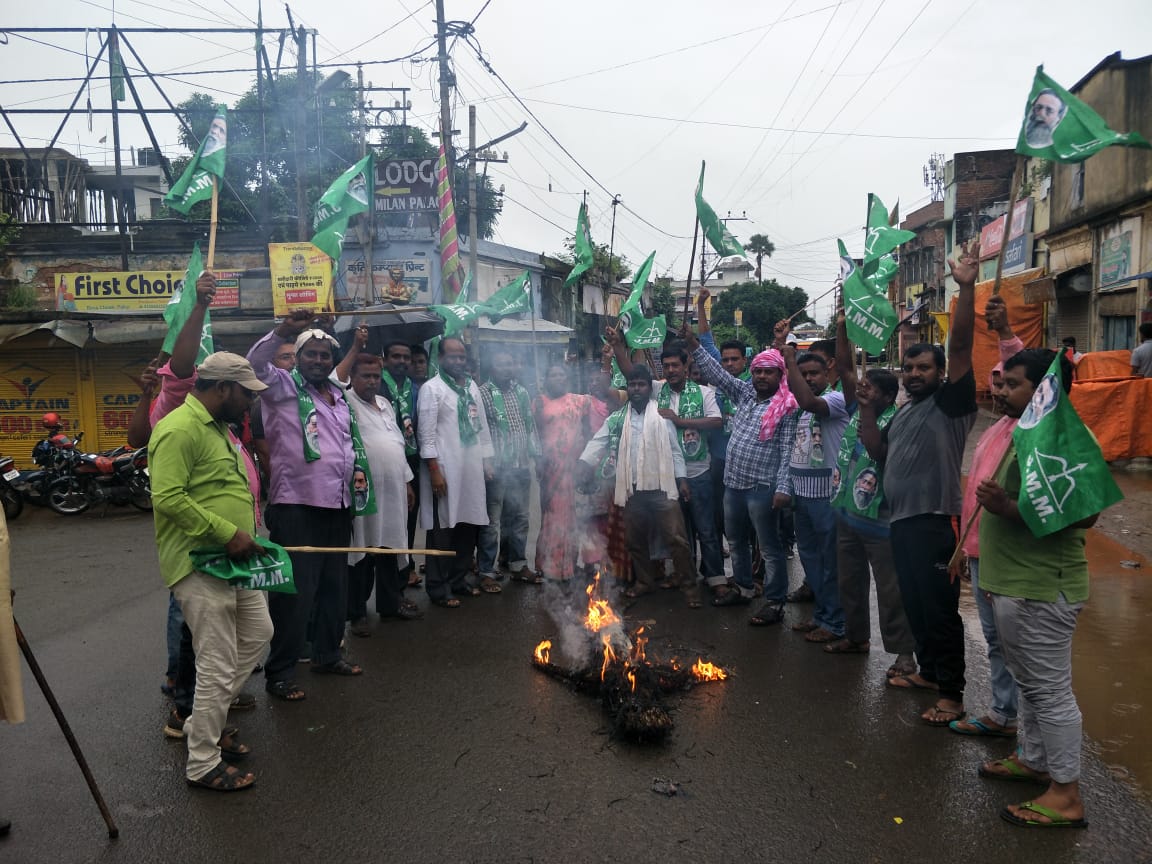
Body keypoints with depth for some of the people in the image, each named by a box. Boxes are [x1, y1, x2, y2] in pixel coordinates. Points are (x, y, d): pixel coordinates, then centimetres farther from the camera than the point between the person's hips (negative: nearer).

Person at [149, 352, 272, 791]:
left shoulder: (216, 426, 16)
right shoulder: (180, 429, -17)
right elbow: (168, 498, -26)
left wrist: (245, 536, 12)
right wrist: (228, 532, -23)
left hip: (232, 561, 10)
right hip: (199, 565, -10)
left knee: (258, 633, 21)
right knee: (218, 668, -2)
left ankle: (205, 722, 34)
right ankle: (203, 765, 15)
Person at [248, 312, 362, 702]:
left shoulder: (339, 396, 19)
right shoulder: (283, 386, -1)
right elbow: (256, 363, -22)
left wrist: (355, 471, 13)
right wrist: (283, 331, -34)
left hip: (337, 505, 7)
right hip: (296, 505, -7)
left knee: (335, 586, 15)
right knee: (296, 591, -6)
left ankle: (328, 655, 30)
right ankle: (280, 673, 4)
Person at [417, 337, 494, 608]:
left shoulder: (472, 386, 13)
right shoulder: (431, 388, -6)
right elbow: (426, 434, -10)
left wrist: (487, 462, 12)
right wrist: (434, 470, -16)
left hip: (472, 468, 6)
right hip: (446, 469, -6)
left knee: (469, 526, 11)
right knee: (443, 529, 0)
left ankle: (458, 579, 25)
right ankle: (438, 588, 10)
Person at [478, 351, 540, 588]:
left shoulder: (521, 392, 11)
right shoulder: (483, 393, -8)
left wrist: (535, 453, 11)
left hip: (521, 466, 6)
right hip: (497, 467, -6)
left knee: (520, 517, 15)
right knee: (492, 521, 0)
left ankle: (518, 565, 28)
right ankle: (487, 572, 9)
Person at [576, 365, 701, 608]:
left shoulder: (662, 415, 3)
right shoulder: (616, 419, 7)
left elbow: (674, 450, 4)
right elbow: (598, 442, -1)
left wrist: (682, 478, -2)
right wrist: (583, 463, -16)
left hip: (661, 487, -3)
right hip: (632, 489, 3)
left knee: (676, 538, -5)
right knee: (636, 540, 13)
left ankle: (689, 585, 7)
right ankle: (644, 581, 30)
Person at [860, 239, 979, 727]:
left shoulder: (951, 402, -7)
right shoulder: (904, 411, 17)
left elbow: (960, 346, -20)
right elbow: (880, 454, 18)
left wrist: (966, 288, -31)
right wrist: (866, 411, 9)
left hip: (935, 522, -8)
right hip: (901, 521, 9)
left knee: (940, 608, -2)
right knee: (914, 603, 18)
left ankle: (951, 693, 8)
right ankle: (929, 671, 34)